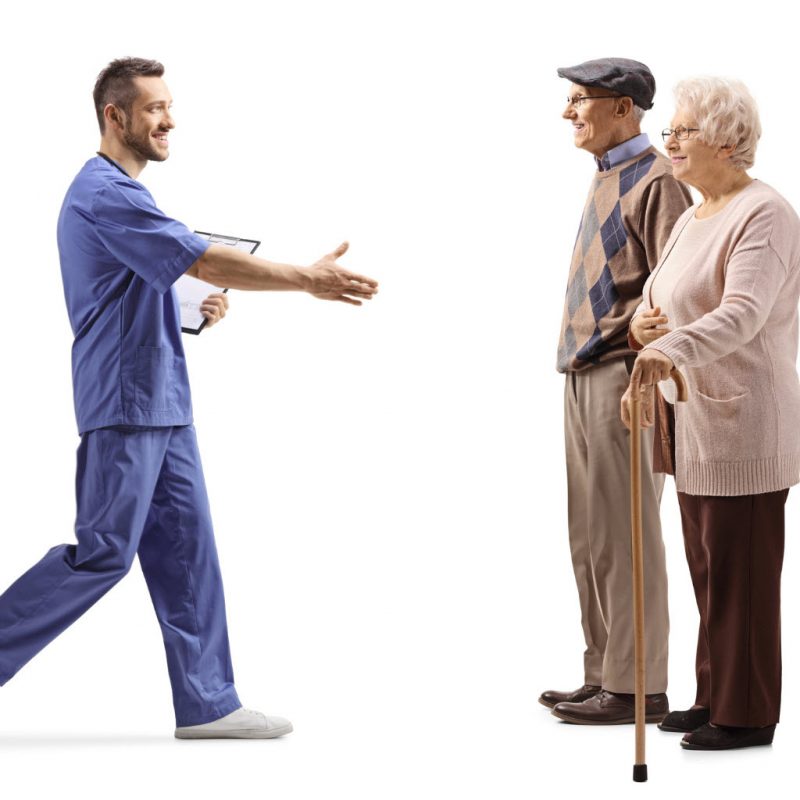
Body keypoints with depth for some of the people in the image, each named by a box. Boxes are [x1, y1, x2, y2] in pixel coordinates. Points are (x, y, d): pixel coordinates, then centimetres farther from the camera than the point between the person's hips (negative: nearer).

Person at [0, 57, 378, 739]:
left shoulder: (119, 192, 18)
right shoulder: (105, 195, -16)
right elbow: (205, 259, -21)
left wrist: (198, 309, 8)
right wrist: (309, 279, -17)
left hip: (161, 403, 10)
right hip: (127, 404, -10)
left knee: (185, 550, 8)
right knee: (103, 553, -6)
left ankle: (209, 703, 11)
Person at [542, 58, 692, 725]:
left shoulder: (655, 181, -11)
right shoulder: (606, 178, 17)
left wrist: (644, 379, -23)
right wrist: (581, 357, 16)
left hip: (623, 379, -9)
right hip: (584, 377, 9)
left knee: (622, 537, -4)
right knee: (590, 538, 13)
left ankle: (637, 686, 4)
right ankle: (604, 675, 21)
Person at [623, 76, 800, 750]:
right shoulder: (693, 218, 16)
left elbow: (741, 313, -29)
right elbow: (657, 292, 25)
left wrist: (672, 349, -44)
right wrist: (642, 323, 0)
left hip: (743, 424, -9)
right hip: (697, 421, 9)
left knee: (740, 574, -2)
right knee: (708, 568, 15)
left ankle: (746, 716, 8)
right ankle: (715, 699, 25)